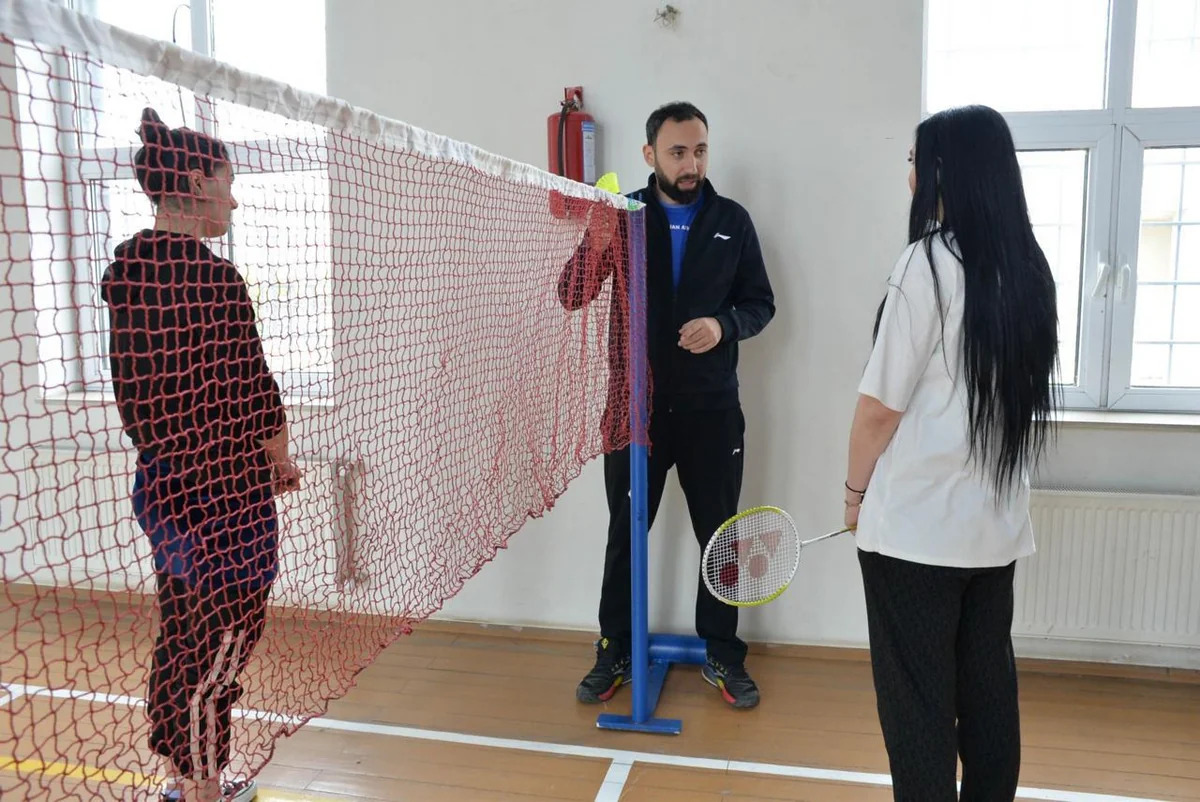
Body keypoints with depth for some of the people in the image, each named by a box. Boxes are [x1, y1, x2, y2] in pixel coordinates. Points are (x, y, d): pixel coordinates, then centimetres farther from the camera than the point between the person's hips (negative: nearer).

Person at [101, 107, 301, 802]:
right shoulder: (210, 276, -20)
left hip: (161, 478, 9)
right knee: (221, 645, 6)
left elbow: (134, 381, 12)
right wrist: (281, 464, 1)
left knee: (181, 638, 21)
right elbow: (251, 390, -15)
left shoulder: (125, 266, 6)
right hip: (225, 490, -9)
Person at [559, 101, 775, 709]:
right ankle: (615, 653, 26)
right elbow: (572, 297, -5)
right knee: (625, 533, 9)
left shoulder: (732, 221, 2)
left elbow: (760, 302, 7)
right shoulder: (622, 216, 0)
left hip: (711, 409, 1)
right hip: (634, 404, 0)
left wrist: (724, 325, -15)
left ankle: (722, 655, 27)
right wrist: (594, 245, -25)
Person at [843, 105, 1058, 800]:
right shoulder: (1029, 267, 6)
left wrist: (856, 490, 0)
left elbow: (882, 404, -14)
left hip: (917, 524, -7)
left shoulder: (930, 262, -14)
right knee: (988, 694, 17)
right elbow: (1022, 394, 14)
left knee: (918, 703, 5)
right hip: (997, 520, 7)